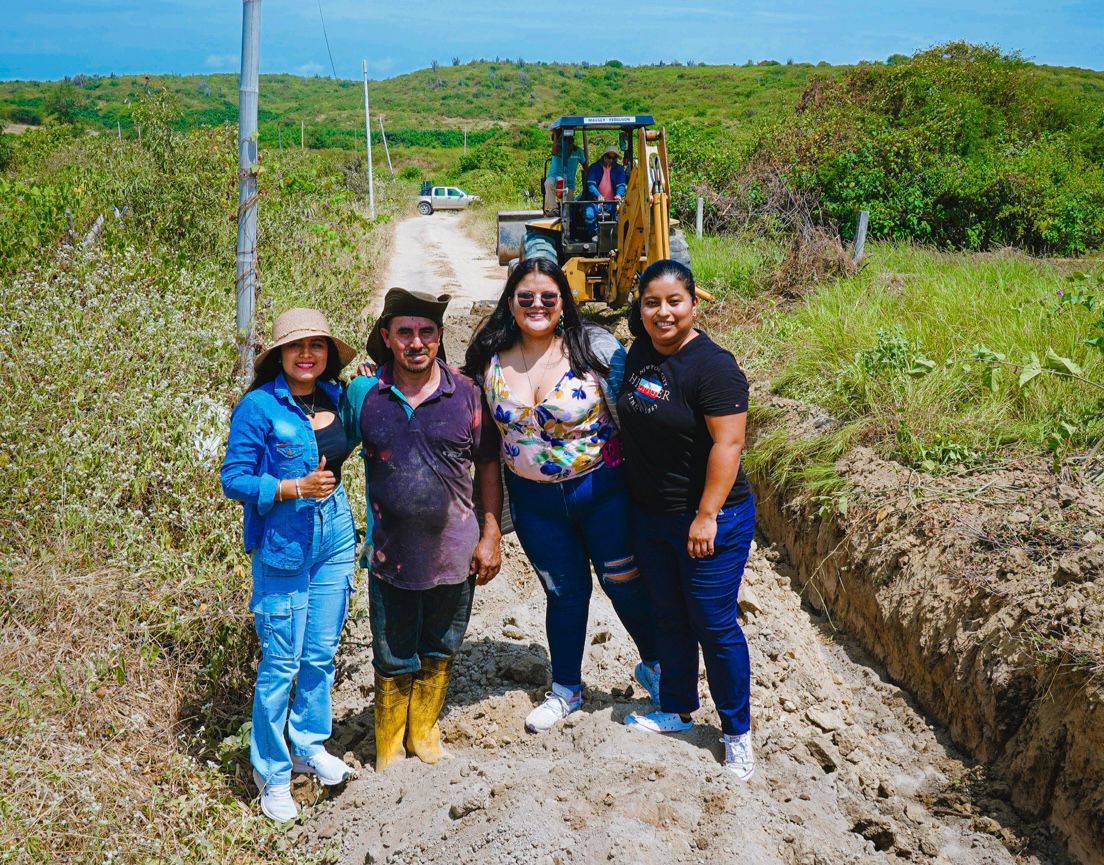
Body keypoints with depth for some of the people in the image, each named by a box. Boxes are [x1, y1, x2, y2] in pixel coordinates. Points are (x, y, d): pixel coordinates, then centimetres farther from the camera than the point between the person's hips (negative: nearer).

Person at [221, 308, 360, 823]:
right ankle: (271, 771, 19)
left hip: (334, 539, 6)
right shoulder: (258, 407, -12)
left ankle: (310, 745, 36)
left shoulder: (337, 398, 5)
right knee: (281, 664, 1)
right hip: (281, 546, -5)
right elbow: (234, 480, -13)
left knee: (321, 655, 15)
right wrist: (296, 486, -23)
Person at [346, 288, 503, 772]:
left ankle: (424, 732, 42)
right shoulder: (363, 394, -6)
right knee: (393, 661, 12)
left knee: (439, 653, 19)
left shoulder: (466, 394, -6)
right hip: (390, 555, -1)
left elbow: (487, 465, 2)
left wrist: (491, 535, -1)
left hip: (454, 551, 1)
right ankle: (388, 749, 34)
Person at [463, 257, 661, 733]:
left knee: (625, 582, 8)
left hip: (602, 489, -2)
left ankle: (654, 666, 36)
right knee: (564, 592, 16)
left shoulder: (595, 347, -13)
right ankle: (566, 689, 37)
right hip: (534, 500, 3)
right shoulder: (489, 358, -4)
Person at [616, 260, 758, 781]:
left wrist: (707, 515, -23)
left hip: (706, 520, -7)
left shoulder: (712, 365, -18)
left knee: (714, 625, 3)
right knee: (669, 618, 19)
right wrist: (625, 494, 18)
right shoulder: (639, 353, 5)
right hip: (650, 516, 7)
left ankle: (738, 733, 19)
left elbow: (728, 443, -22)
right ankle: (676, 710, 37)